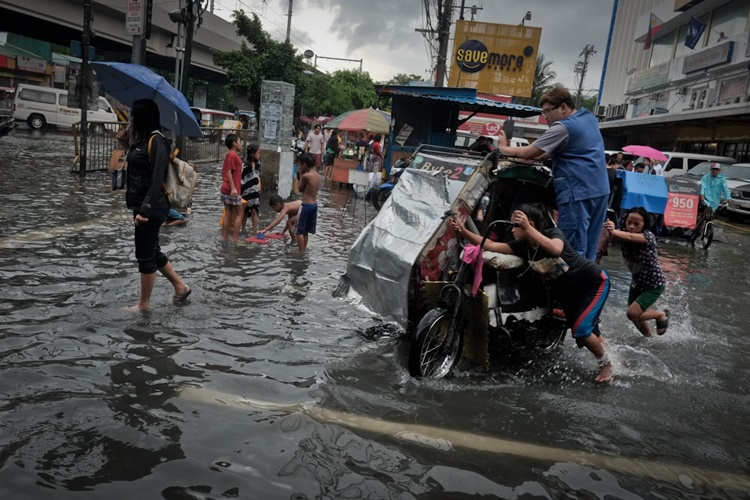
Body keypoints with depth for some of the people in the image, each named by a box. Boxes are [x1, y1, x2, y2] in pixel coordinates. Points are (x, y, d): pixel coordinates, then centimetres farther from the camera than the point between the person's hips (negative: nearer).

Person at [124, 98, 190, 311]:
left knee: (145, 254, 1)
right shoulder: (142, 139, 13)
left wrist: (145, 209, -24)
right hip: (142, 206, 9)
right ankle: (181, 287, 29)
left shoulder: (156, 141, -14)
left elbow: (156, 179, -21)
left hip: (152, 209, -9)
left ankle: (144, 303, 14)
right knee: (152, 252, 17)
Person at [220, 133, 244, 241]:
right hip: (232, 190, -9)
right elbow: (228, 172, -19)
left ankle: (224, 237, 11)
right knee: (239, 214, -1)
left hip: (226, 189, 9)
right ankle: (235, 238, -3)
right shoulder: (233, 155, -13)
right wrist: (233, 188, -25)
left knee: (228, 214, 11)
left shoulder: (229, 155, 16)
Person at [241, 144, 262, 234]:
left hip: (255, 191, 4)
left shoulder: (257, 164, 4)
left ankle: (255, 231, 4)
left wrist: (259, 184, 2)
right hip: (246, 192, -4)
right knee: (245, 212, 10)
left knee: (254, 211, 1)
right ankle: (243, 229, 24)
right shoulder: (245, 166, -17)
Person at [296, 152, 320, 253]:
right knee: (305, 231, 19)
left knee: (299, 231, 1)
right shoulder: (317, 175, 7)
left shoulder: (306, 176, -18)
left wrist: (301, 175, -1)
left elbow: (300, 188, -5)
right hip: (314, 204, 8)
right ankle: (303, 250, 26)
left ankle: (301, 252, 2)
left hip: (306, 205, -8)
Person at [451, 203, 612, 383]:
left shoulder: (553, 233, -27)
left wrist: (528, 229, -54)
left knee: (582, 330, -18)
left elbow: (555, 250, -51)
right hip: (568, 291, 7)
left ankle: (606, 364, 8)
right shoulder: (522, 246, -12)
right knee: (582, 334, 13)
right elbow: (491, 245, -17)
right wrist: (463, 231, -26)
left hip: (593, 282, -7)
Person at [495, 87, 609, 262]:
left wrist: (504, 148, 7)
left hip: (578, 193, -9)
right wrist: (539, 156, 13)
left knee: (573, 250, -6)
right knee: (588, 250, 9)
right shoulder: (589, 117, 17)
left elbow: (527, 153, -9)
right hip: (599, 190, 9)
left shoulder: (563, 127, -11)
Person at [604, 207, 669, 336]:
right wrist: (608, 229, -57)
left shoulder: (648, 236, -24)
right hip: (637, 282, 6)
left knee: (633, 314, -13)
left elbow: (630, 237, -45)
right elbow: (615, 236, -33)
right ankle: (649, 337, 41)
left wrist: (613, 231, -65)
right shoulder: (623, 235, -10)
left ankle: (661, 315, 13)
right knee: (635, 315, 13)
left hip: (654, 284, -6)